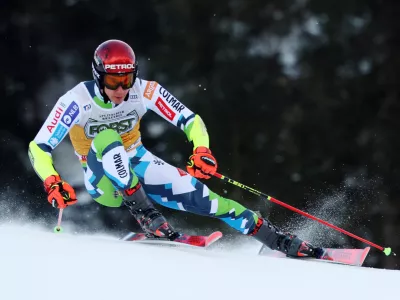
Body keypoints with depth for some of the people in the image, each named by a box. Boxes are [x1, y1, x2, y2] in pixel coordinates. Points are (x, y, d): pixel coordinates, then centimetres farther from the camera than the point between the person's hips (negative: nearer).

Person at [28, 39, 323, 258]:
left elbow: (190, 121, -13)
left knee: (195, 194, -19)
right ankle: (149, 220, -32)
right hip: (104, 181, -2)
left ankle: (281, 242, -14)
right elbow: (39, 147, -25)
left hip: (137, 164, 2)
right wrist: (52, 182, -42)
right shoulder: (78, 100, -24)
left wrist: (202, 150, -33)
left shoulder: (144, 91, -18)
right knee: (106, 139, -35)